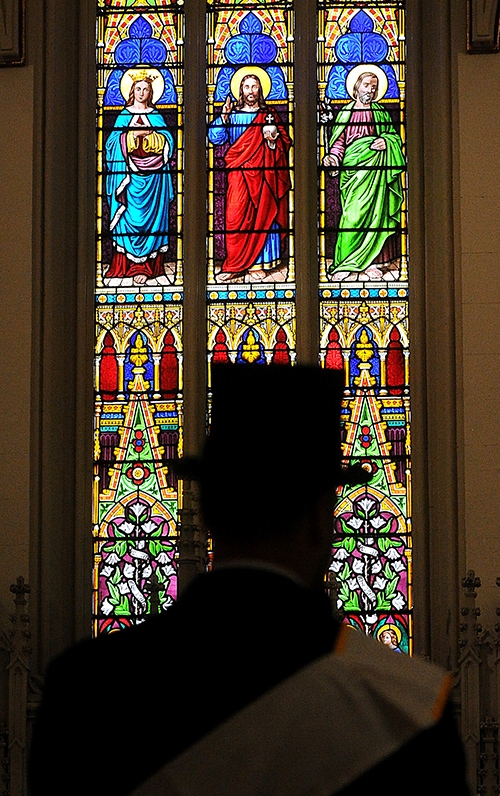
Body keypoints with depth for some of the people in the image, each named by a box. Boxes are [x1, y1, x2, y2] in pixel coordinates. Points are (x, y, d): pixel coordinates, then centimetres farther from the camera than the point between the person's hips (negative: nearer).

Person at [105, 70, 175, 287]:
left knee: (151, 216, -3)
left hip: (152, 174, 0)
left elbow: (167, 141, 3)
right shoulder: (124, 115, 11)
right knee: (128, 216, -4)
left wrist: (150, 134, -12)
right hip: (129, 173, 0)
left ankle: (148, 267, -3)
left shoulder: (155, 116, 11)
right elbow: (113, 141, 4)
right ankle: (125, 266, -3)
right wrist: (132, 134, -11)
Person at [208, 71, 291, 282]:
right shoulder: (233, 115, 10)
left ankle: (257, 264, 5)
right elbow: (215, 138, 2)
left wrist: (273, 139, -11)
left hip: (263, 174, 1)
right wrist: (223, 117, -11)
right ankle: (235, 265, -1)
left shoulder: (269, 114, 11)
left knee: (262, 217, -1)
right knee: (236, 218, -7)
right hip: (239, 175, 0)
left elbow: (285, 142, 9)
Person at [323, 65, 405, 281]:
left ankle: (371, 262, 4)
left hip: (376, 170, 2)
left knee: (375, 213, 0)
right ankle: (346, 265, -7)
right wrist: (332, 158, -13)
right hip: (354, 169, -2)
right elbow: (338, 142, 5)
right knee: (353, 213, -10)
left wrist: (386, 142, -8)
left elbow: (395, 136, 14)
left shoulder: (380, 112, 13)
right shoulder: (345, 113, 8)